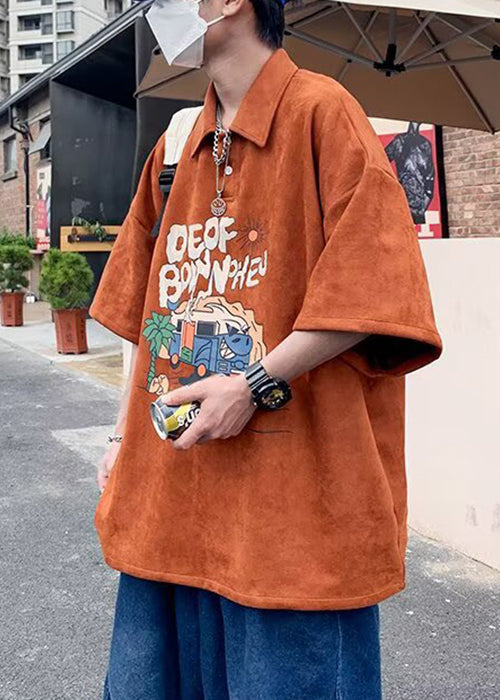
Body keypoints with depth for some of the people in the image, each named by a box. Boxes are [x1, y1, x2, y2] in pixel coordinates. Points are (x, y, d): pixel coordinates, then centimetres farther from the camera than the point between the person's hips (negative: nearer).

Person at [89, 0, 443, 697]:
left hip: (292, 500, -6)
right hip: (168, 492, 7)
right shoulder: (175, 148, 13)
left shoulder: (322, 111, -7)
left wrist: (254, 385, -19)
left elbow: (370, 289, -13)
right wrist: (125, 436, 12)